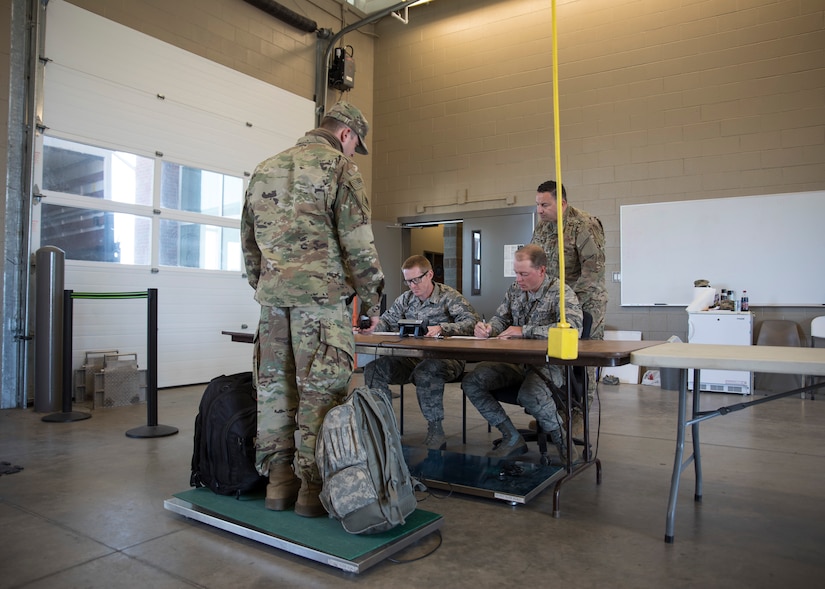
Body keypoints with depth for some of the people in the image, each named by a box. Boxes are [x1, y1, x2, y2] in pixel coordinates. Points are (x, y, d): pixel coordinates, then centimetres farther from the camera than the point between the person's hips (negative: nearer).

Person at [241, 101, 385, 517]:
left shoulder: (264, 170, 19)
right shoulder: (338, 166, -2)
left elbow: (248, 239, 20)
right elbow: (356, 240, -9)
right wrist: (372, 289, 2)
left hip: (273, 296, 6)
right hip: (322, 295, -6)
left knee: (274, 388, 10)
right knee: (321, 390, -1)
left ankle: (278, 481, 18)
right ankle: (313, 486, 4)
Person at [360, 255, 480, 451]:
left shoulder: (449, 296, -3)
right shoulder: (406, 299, 15)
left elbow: (472, 322, -14)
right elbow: (388, 320, 16)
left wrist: (441, 328, -29)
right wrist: (374, 326, -8)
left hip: (447, 358, -5)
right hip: (412, 357, 6)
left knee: (425, 371, -39)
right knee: (374, 368, -15)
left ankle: (436, 432, -25)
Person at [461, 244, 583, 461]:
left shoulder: (561, 292, -10)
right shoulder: (515, 289, 10)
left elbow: (573, 328, -26)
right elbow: (501, 319, 17)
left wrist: (525, 331, -25)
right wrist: (487, 328, -9)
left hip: (548, 362, -6)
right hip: (515, 360, 7)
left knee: (530, 395, -37)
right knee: (471, 382, -11)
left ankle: (561, 441, -5)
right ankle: (512, 439, 1)